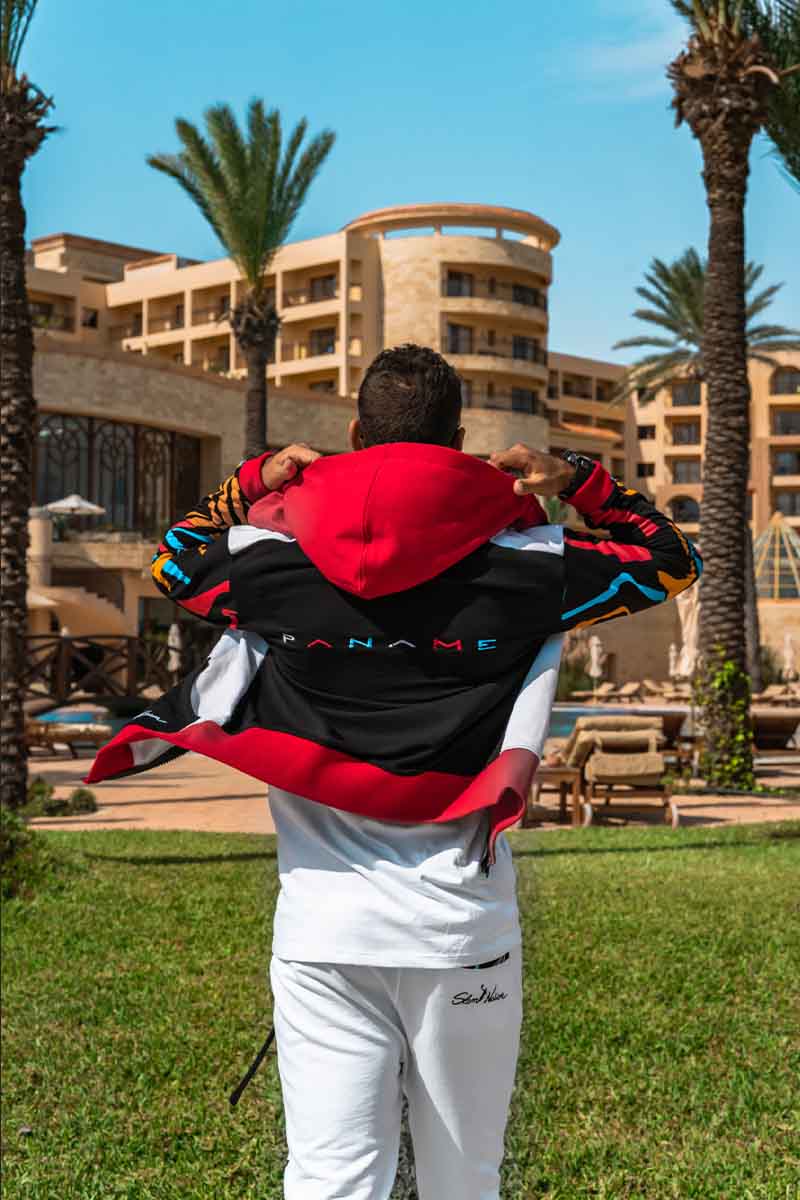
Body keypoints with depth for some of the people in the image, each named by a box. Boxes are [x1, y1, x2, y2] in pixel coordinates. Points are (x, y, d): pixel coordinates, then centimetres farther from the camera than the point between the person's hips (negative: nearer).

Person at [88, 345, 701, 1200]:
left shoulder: (272, 559, 0)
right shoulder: (525, 563, -2)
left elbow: (173, 562, 22)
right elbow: (670, 559, 13)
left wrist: (252, 481, 25)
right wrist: (577, 481, 16)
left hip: (321, 934, 0)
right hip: (464, 927, 0)